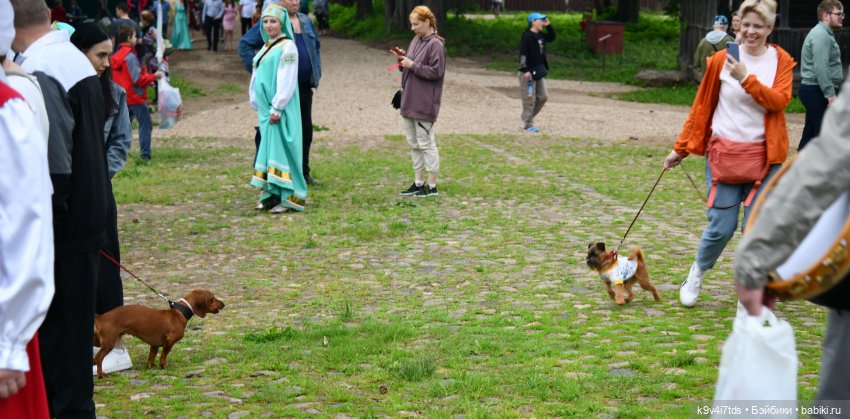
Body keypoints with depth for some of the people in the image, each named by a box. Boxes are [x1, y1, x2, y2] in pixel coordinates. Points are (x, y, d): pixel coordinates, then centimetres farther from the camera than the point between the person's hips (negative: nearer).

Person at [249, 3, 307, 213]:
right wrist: (258, 105, 14)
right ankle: (272, 196, 13)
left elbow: (287, 81, -16)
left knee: (280, 148, -8)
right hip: (266, 109, 8)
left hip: (280, 110, -8)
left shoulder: (287, 47, -10)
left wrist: (277, 108, -20)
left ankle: (287, 198, -6)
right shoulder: (266, 47, 16)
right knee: (268, 147, 9)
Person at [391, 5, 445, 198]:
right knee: (414, 143, 14)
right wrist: (402, 59, 0)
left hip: (424, 104, -9)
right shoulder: (416, 40, 12)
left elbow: (436, 72, -18)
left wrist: (413, 65, -18)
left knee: (425, 143, -3)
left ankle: (432, 185, 5)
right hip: (409, 101, 9)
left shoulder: (435, 45, -13)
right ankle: (418, 182, 22)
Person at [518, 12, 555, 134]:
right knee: (529, 99, -3)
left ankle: (526, 117, 25)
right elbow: (523, 54, -19)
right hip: (528, 71, -9)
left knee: (543, 97, 13)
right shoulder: (527, 36, -15)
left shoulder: (540, 35, 11)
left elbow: (552, 37, 26)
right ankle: (528, 125, 5)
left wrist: (548, 26, 10)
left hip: (538, 71, 9)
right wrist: (525, 70, -24)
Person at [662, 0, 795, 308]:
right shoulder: (722, 59, 0)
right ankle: (698, 272, 25)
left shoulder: (781, 61, 2)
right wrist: (681, 148, 9)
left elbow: (779, 100, -13)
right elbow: (701, 106, 6)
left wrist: (746, 78, -23)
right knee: (721, 226, -3)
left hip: (765, 156, 1)